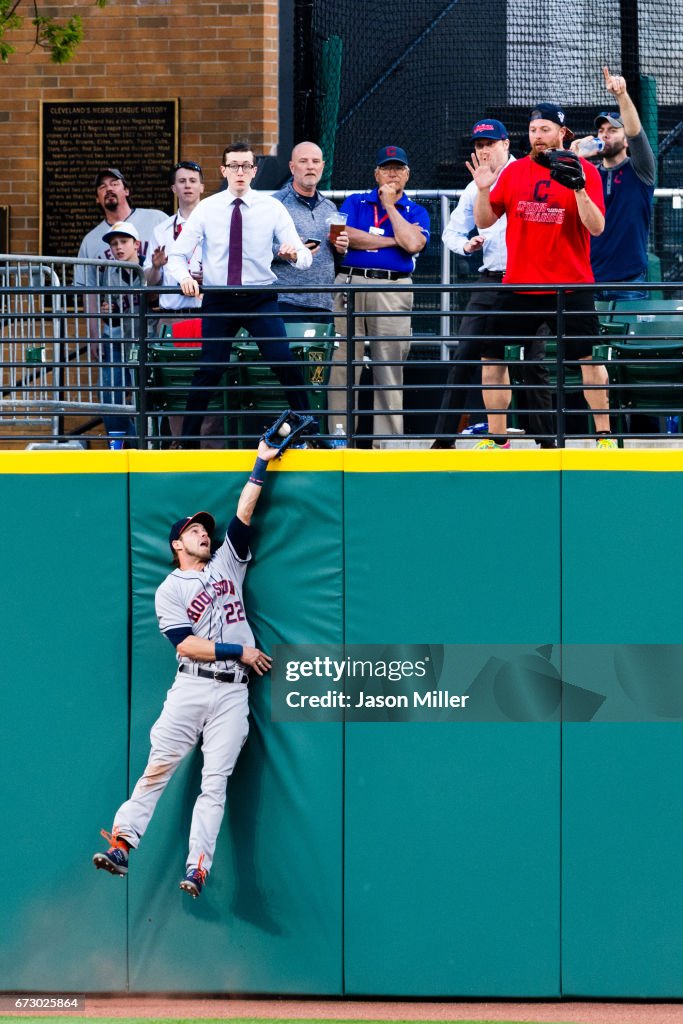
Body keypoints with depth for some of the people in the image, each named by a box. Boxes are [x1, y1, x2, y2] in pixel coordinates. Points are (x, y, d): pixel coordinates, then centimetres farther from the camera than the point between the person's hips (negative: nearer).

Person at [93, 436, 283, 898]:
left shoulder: (226, 564, 17)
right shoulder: (170, 591, 6)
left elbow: (244, 513, 9)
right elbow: (186, 645, -7)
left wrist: (262, 465, 7)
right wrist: (239, 651, -11)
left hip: (233, 692, 2)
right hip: (191, 688, -2)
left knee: (216, 781, -5)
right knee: (159, 767, -9)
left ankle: (198, 869, -12)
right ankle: (123, 846, -12)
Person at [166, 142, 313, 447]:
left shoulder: (272, 208, -1)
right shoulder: (207, 209, 0)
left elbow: (305, 257, -5)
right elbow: (176, 254, 1)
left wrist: (294, 254, -29)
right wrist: (184, 277, -21)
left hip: (260, 298, 0)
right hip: (218, 299, 0)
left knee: (284, 362, -13)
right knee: (209, 370, -1)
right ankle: (187, 441, 10)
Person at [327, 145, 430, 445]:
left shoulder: (416, 212, 13)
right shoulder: (355, 202, 14)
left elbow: (413, 244, -7)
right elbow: (344, 236, -5)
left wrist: (390, 205, 0)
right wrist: (393, 241, -3)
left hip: (393, 291, 0)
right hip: (350, 285, 0)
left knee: (389, 370, -2)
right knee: (343, 364, -4)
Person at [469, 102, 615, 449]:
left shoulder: (584, 171, -1)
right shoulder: (514, 171, 8)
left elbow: (597, 227, -9)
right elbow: (485, 221, 8)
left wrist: (579, 189, -23)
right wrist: (483, 190, -11)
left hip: (571, 286, -3)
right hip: (519, 287, 3)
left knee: (589, 358, -4)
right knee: (492, 356, -1)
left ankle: (604, 436, 6)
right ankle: (496, 439, 8)